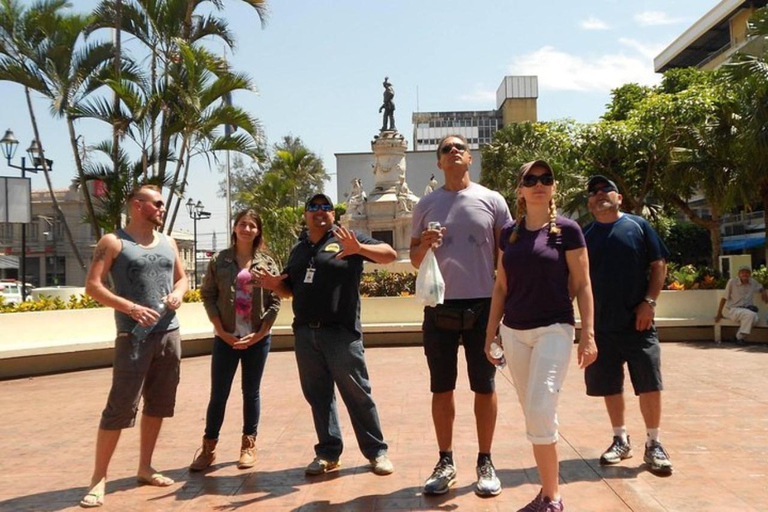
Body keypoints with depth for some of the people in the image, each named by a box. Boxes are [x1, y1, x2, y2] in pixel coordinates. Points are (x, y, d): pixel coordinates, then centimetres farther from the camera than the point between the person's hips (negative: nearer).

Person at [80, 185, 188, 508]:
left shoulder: (168, 243, 14)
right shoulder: (113, 242, -4)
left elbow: (181, 277, 23)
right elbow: (92, 286, -9)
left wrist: (178, 293, 0)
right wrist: (130, 307, -20)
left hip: (170, 333, 6)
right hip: (134, 336, -6)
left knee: (158, 404, 11)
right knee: (120, 407, -7)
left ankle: (145, 468, 24)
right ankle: (99, 478, 3)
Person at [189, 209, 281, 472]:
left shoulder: (267, 262, 3)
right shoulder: (219, 261, 3)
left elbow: (275, 301, 0)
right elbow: (208, 296, 0)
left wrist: (258, 334, -9)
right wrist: (222, 332, -9)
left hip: (257, 339, 1)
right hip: (226, 338, 0)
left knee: (251, 392, 9)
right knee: (218, 394, 2)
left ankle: (249, 445, 20)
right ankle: (208, 447, 13)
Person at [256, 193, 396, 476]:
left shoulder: (346, 239, 1)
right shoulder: (298, 249, 19)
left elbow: (389, 254, -8)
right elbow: (289, 289, 25)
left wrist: (359, 249, -26)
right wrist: (274, 285, 2)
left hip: (341, 333, -5)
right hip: (305, 334, 6)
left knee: (357, 394, 0)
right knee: (318, 395, 11)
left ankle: (376, 451, 12)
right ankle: (328, 453, 22)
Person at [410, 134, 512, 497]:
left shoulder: (492, 201, 3)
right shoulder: (426, 205, 8)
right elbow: (414, 259, 10)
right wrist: (424, 245, -12)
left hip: (483, 306, -1)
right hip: (439, 307, 1)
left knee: (484, 386, 6)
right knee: (441, 388, 7)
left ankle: (485, 463, 19)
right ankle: (445, 462, 20)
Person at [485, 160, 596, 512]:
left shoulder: (567, 230, -4)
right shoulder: (509, 233, 8)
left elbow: (582, 286, -3)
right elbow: (501, 287, 12)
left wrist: (588, 334, -9)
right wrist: (491, 332, 10)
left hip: (554, 329, -4)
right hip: (514, 332, 5)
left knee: (541, 412, -12)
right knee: (532, 416, 9)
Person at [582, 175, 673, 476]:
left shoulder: (638, 226, 2)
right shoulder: (585, 235, 8)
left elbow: (659, 265, 1)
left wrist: (649, 302, -9)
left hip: (637, 323, -2)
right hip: (601, 325, 2)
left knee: (650, 384, -2)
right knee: (609, 386, 10)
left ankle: (653, 445, 13)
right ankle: (621, 440, 26)